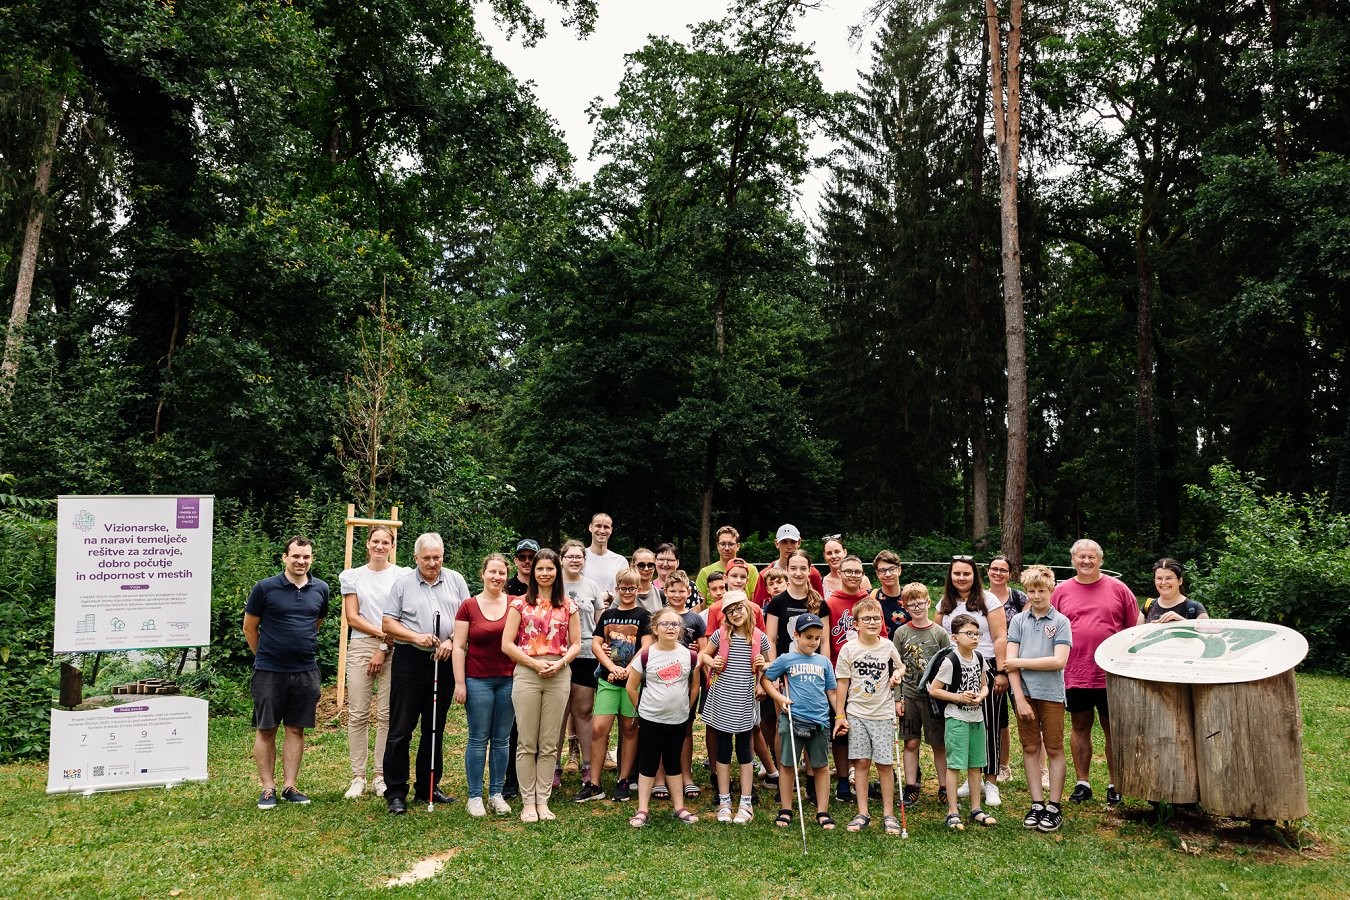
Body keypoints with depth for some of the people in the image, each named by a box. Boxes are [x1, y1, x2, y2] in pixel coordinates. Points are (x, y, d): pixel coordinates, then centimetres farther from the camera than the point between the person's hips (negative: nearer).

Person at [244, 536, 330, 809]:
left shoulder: (320, 590, 3)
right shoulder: (265, 588, -7)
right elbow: (249, 628, 3)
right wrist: (265, 656, 11)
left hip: (306, 671, 3)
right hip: (269, 672, -3)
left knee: (296, 729, 8)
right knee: (266, 730, 4)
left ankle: (289, 787, 17)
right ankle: (267, 789, 15)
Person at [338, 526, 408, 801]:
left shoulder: (402, 575, 4)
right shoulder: (353, 576, 10)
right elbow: (352, 617, 4)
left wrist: (384, 648, -7)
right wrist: (382, 633, -7)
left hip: (392, 650, -1)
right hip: (360, 647, 2)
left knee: (387, 714, 0)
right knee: (358, 714, 0)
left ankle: (382, 776, 9)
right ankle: (358, 777, 8)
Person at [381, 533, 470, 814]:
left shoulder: (456, 580, 8)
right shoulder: (403, 584, 2)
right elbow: (388, 624, 0)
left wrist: (451, 641, -9)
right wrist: (416, 637, -14)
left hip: (445, 662, 3)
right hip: (410, 661, -3)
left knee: (435, 728, 11)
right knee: (401, 729, -1)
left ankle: (428, 788, 22)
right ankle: (395, 792, 7)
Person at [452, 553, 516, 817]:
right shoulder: (468, 606, -1)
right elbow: (458, 647, -1)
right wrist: (460, 683, -6)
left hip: (509, 679, 2)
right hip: (478, 680, -2)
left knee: (502, 739, 9)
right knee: (478, 739, 3)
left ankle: (496, 793, 20)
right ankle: (474, 796, 13)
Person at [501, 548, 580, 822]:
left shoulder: (568, 605, 9)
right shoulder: (520, 604, 4)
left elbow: (576, 644, 8)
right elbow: (506, 644, -2)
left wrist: (560, 663, -10)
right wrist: (535, 663, -11)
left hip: (559, 675, 2)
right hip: (526, 674, -1)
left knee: (549, 744, 6)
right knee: (527, 743, 2)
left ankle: (542, 801, 15)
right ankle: (528, 802, 11)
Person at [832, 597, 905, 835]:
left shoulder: (888, 647, 2)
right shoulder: (849, 649, -2)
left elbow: (900, 666, 22)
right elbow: (842, 683, 1)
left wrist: (898, 674, -2)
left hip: (883, 713, 1)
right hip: (857, 714, -1)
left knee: (885, 764, 1)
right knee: (861, 762, 2)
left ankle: (888, 814, 12)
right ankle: (862, 813, 11)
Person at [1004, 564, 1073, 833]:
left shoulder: (1061, 622, -3)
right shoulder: (1018, 620, 4)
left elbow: (1059, 661, -13)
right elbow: (1010, 663, -2)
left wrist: (1020, 662, -10)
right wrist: (1019, 698, -8)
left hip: (1051, 693, -2)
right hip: (1024, 692, 2)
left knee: (1054, 750, 5)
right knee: (1030, 748, 8)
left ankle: (1054, 807, 14)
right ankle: (1037, 804, 17)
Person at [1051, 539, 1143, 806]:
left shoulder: (1117, 588, 1)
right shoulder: (1061, 591, 4)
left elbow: (1135, 626, 6)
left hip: (1111, 675, -1)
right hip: (1074, 675, 1)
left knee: (1113, 730, 8)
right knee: (1079, 727, 10)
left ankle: (1115, 786, 20)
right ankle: (1082, 783, 21)